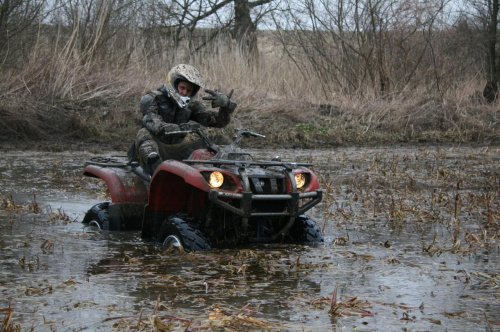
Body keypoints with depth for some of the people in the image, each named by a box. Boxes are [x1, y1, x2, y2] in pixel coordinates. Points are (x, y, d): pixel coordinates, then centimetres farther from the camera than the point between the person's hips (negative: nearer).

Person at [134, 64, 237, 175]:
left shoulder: (191, 105, 8)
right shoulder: (153, 99, -7)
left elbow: (220, 121, 1)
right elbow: (152, 123, -28)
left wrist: (226, 105, -21)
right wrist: (178, 128, -46)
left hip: (175, 150, 5)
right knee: (145, 133, -38)